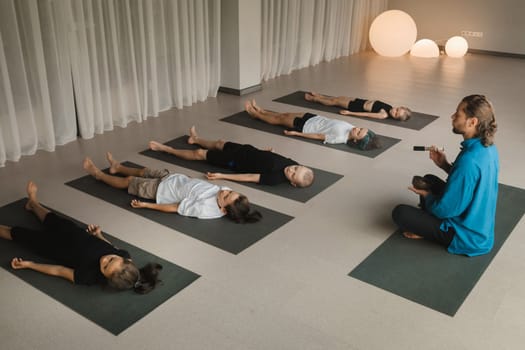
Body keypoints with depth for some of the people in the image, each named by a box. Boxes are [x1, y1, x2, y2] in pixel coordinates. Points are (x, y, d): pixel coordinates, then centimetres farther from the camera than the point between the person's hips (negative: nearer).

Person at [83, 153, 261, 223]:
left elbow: (175, 208, -29)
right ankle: (117, 167, 59)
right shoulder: (223, 192, -23)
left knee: (128, 181, 13)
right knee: (144, 171, 27)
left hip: (161, 190, -6)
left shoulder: (206, 210, -40)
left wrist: (145, 205, -20)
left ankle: (98, 174, 43)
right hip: (175, 178, 7)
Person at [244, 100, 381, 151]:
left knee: (279, 119, 13)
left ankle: (255, 113, 38)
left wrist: (296, 133, -19)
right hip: (314, 118, 6)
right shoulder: (349, 128, -15)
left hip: (305, 126, -6)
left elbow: (318, 136, -27)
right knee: (283, 115, 21)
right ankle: (259, 110, 45)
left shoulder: (340, 138, -34)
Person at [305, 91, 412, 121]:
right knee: (335, 98, 20)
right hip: (359, 100, 6)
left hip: (357, 106, -6)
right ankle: (315, 95, 43)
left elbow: (365, 115, -28)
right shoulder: (388, 107, -11)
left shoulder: (384, 115, -31)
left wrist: (349, 113, -24)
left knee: (334, 101, 10)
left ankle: (313, 98, 34)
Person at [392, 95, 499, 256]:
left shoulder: (469, 160, -33)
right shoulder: (488, 148, -5)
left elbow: (444, 210, -25)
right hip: (481, 221, 9)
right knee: (429, 180, 20)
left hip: (468, 236, -9)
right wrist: (445, 164, -1)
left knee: (400, 213, -10)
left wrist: (426, 195, -5)